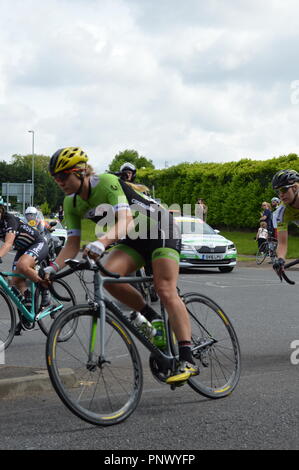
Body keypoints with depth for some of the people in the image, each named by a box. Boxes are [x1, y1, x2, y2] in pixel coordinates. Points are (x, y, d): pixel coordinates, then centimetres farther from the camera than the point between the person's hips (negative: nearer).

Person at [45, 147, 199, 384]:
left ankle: (187, 360, -20)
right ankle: (152, 318, -1)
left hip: (161, 229, -7)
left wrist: (102, 242, -57)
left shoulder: (107, 183, -26)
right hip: (134, 239, 7)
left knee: (166, 291, -19)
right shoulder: (71, 203, -4)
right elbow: (73, 244, -8)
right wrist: (53, 268, -25)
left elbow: (126, 221, -39)